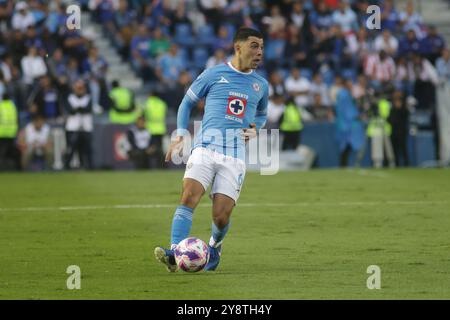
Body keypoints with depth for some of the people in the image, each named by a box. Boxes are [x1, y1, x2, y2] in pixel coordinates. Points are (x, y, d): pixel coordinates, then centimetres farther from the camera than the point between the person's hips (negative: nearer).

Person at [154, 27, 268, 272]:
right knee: (189, 197, -23)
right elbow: (187, 102, 17)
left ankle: (215, 246, 26)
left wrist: (255, 128, 11)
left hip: (235, 156, 2)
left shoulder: (261, 85, 15)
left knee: (221, 216, -7)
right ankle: (174, 253, -28)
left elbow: (262, 114, 34)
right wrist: (180, 136, 7)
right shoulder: (214, 75, 6)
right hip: (205, 148, -2)